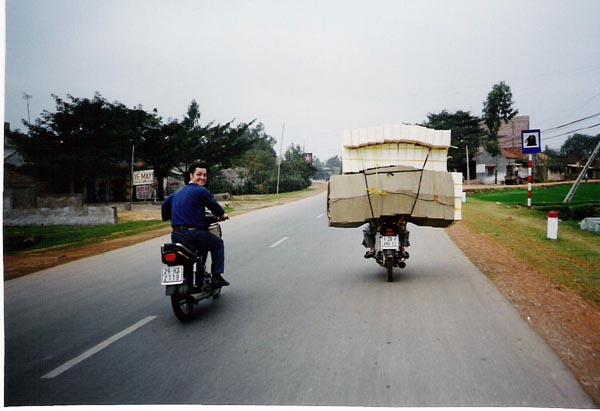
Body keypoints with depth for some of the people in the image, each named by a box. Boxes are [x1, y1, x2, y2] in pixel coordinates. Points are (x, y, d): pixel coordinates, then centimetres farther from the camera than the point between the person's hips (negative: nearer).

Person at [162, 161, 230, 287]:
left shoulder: (178, 192, 17)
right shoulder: (201, 191, -7)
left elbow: (165, 204, 23)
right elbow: (214, 205, -1)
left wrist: (169, 218, 41)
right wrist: (222, 215, 19)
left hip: (176, 236, 7)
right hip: (193, 233, -7)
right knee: (218, 243, 16)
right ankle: (217, 276, 10)